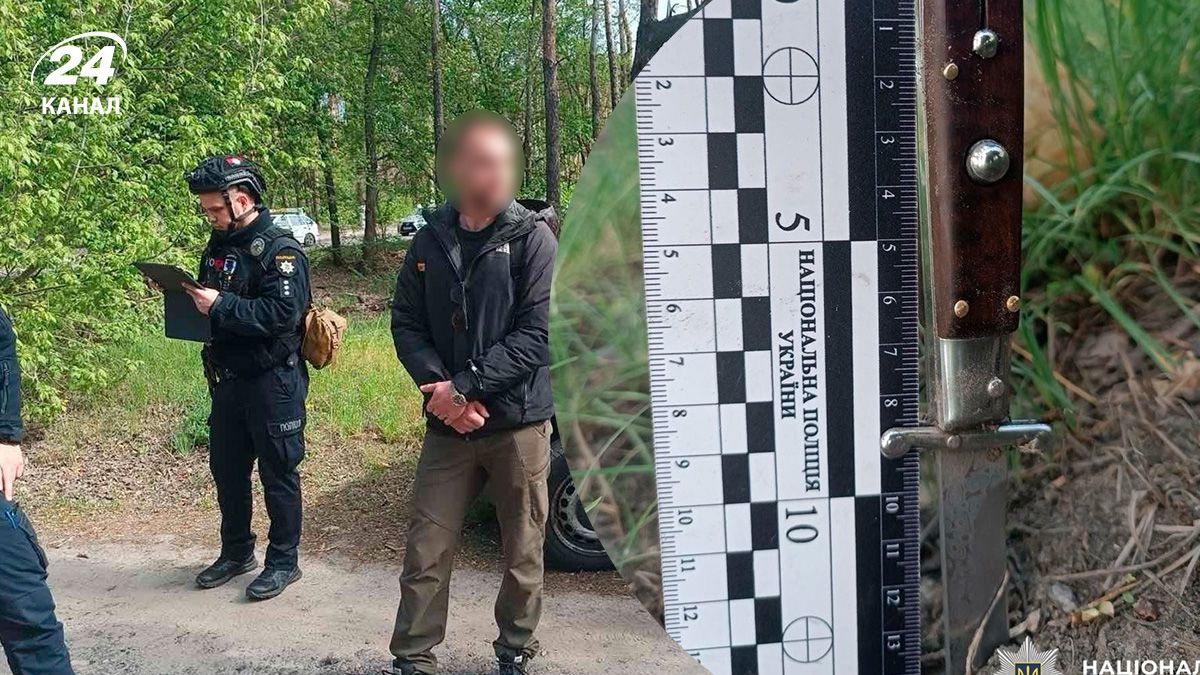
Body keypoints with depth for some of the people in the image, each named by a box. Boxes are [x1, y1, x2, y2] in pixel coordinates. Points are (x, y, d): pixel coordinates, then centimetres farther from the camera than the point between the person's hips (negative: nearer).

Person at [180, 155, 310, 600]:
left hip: (272, 382, -8)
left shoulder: (280, 250, -14)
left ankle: (284, 561, 18)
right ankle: (236, 553, 33)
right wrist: (187, 297, -2)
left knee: (277, 472, 4)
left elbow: (283, 313, -26)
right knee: (226, 470, 17)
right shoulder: (219, 245, 10)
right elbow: (208, 300, 20)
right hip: (227, 379, 8)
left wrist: (220, 307, -25)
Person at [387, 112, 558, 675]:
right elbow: (405, 322, 6)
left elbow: (538, 334, -12)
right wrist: (441, 387, -11)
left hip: (518, 423, -2)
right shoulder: (430, 241, 6)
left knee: (523, 553, 10)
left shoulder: (533, 237, -5)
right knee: (426, 550, 6)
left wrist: (463, 388, -16)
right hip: (448, 424, 3)